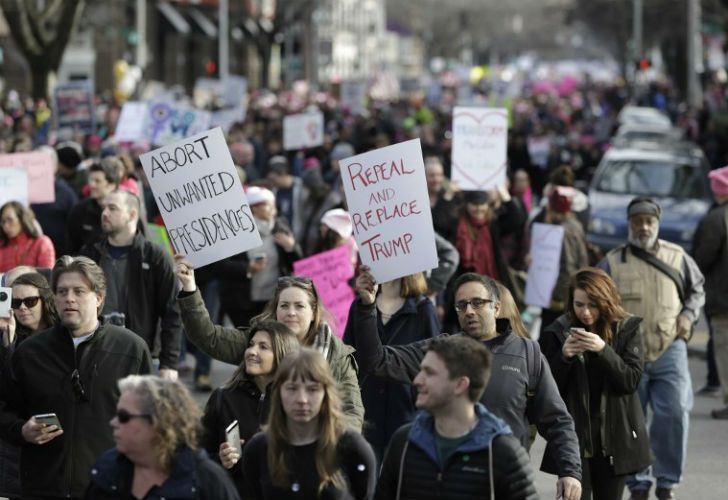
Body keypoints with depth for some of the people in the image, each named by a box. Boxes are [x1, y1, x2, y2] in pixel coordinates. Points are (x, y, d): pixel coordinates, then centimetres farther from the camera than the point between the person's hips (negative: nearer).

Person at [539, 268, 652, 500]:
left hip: (614, 436, 1)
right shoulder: (558, 332, -2)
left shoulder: (627, 329, 0)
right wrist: (564, 357, -19)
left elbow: (631, 380, -9)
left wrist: (603, 350, -22)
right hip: (574, 436, -1)